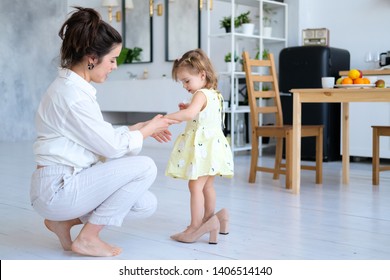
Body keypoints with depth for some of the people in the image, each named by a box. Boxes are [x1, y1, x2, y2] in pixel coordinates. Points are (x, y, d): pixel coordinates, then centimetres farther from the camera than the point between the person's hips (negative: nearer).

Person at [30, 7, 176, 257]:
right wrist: (148, 129, 0)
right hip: (57, 188, -9)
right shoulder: (72, 94, -22)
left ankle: (65, 220, 12)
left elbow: (102, 135, 15)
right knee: (144, 167, -13)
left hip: (67, 182, 9)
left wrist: (142, 127, 13)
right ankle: (88, 238, -4)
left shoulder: (75, 87, 9)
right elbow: (113, 146, -15)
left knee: (147, 205, 6)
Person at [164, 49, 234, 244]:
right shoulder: (214, 95, 14)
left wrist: (165, 118, -34)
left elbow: (190, 114, -35)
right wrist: (189, 109, 16)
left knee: (195, 186, -7)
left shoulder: (201, 94, -16)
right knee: (207, 185, 19)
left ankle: (195, 227, -6)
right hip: (213, 145, 10)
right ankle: (209, 219, 28)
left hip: (202, 147, -10)